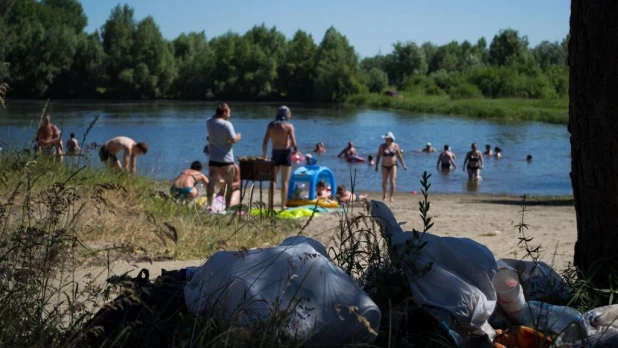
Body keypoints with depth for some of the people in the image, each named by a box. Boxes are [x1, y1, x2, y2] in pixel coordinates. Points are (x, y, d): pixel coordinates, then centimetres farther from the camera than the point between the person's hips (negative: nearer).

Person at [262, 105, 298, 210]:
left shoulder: (271, 125, 2)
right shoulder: (289, 126, -8)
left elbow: (265, 142, 0)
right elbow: (293, 143, -13)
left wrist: (264, 155, 10)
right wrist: (295, 148, 8)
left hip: (275, 153, 3)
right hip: (286, 153, -3)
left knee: (273, 180, 11)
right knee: (285, 181, 4)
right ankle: (283, 206, 4)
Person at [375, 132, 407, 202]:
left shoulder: (395, 146, -4)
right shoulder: (382, 146, -5)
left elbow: (399, 156, 5)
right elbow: (378, 156, 0)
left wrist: (403, 165, 5)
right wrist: (376, 165, -5)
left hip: (393, 165, -1)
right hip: (385, 166, 1)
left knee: (392, 181, -11)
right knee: (384, 181, 5)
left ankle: (391, 197, -6)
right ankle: (384, 194, 32)